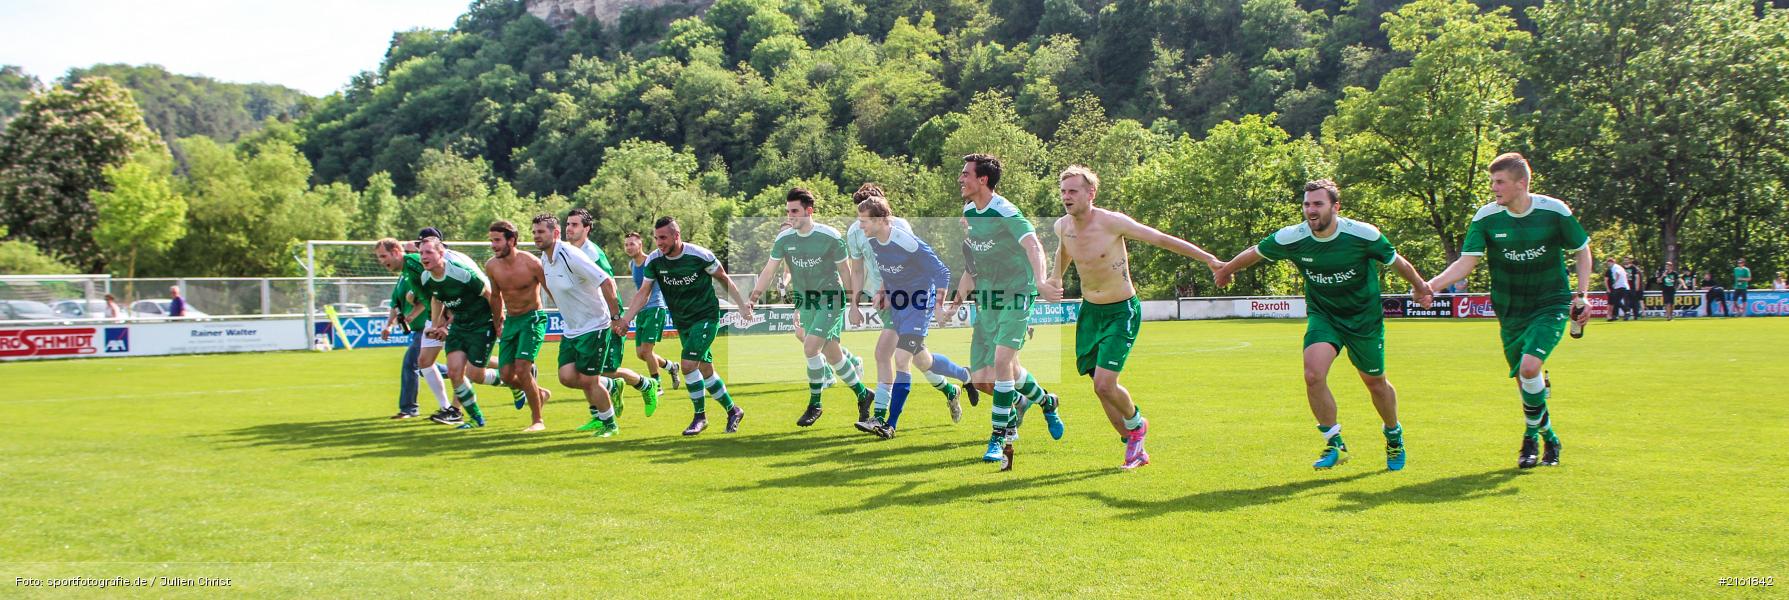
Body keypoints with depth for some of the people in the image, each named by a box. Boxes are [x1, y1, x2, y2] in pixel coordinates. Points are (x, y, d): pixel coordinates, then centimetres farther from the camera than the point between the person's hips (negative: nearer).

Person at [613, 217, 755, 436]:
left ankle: (700, 416, 0)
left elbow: (724, 279, -4)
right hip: (682, 322, 5)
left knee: (688, 364, -18)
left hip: (706, 317, -5)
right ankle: (733, 410, 29)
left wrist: (742, 305, -1)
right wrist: (625, 320, -11)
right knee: (706, 370, 11)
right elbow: (643, 292, -1)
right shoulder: (653, 260, -7)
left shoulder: (700, 255, -18)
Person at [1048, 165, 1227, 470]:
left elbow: (1162, 239, -13)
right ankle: (1134, 447, 22)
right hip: (1089, 311, 6)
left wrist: (1209, 259, -13)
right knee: (1100, 386, 5)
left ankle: (1135, 423, 16)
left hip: (1122, 311, -6)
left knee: (1104, 384, -17)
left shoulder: (1112, 222, -19)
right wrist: (1055, 278, 31)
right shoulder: (1062, 226, -2)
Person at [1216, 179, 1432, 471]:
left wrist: (1420, 288, 11)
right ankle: (1335, 444, -2)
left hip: (1364, 318, -1)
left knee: (1376, 383, 11)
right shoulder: (1291, 238, -18)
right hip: (1322, 314, 1)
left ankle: (1394, 437, 41)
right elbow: (1253, 253, 1)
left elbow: (1398, 263, -4)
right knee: (1313, 375, -21)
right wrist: (1225, 270, 16)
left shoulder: (1364, 235, -22)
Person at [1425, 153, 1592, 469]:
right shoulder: (1487, 217, -9)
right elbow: (1466, 261, -13)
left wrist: (1582, 294, -7)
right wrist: (1431, 284, -30)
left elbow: (1582, 250, 2)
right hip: (1511, 310, 3)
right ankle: (1548, 437, 34)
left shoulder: (1554, 211, -12)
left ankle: (1532, 436, 0)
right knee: (1524, 381, 8)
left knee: (1530, 366, -23)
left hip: (1551, 305, -3)